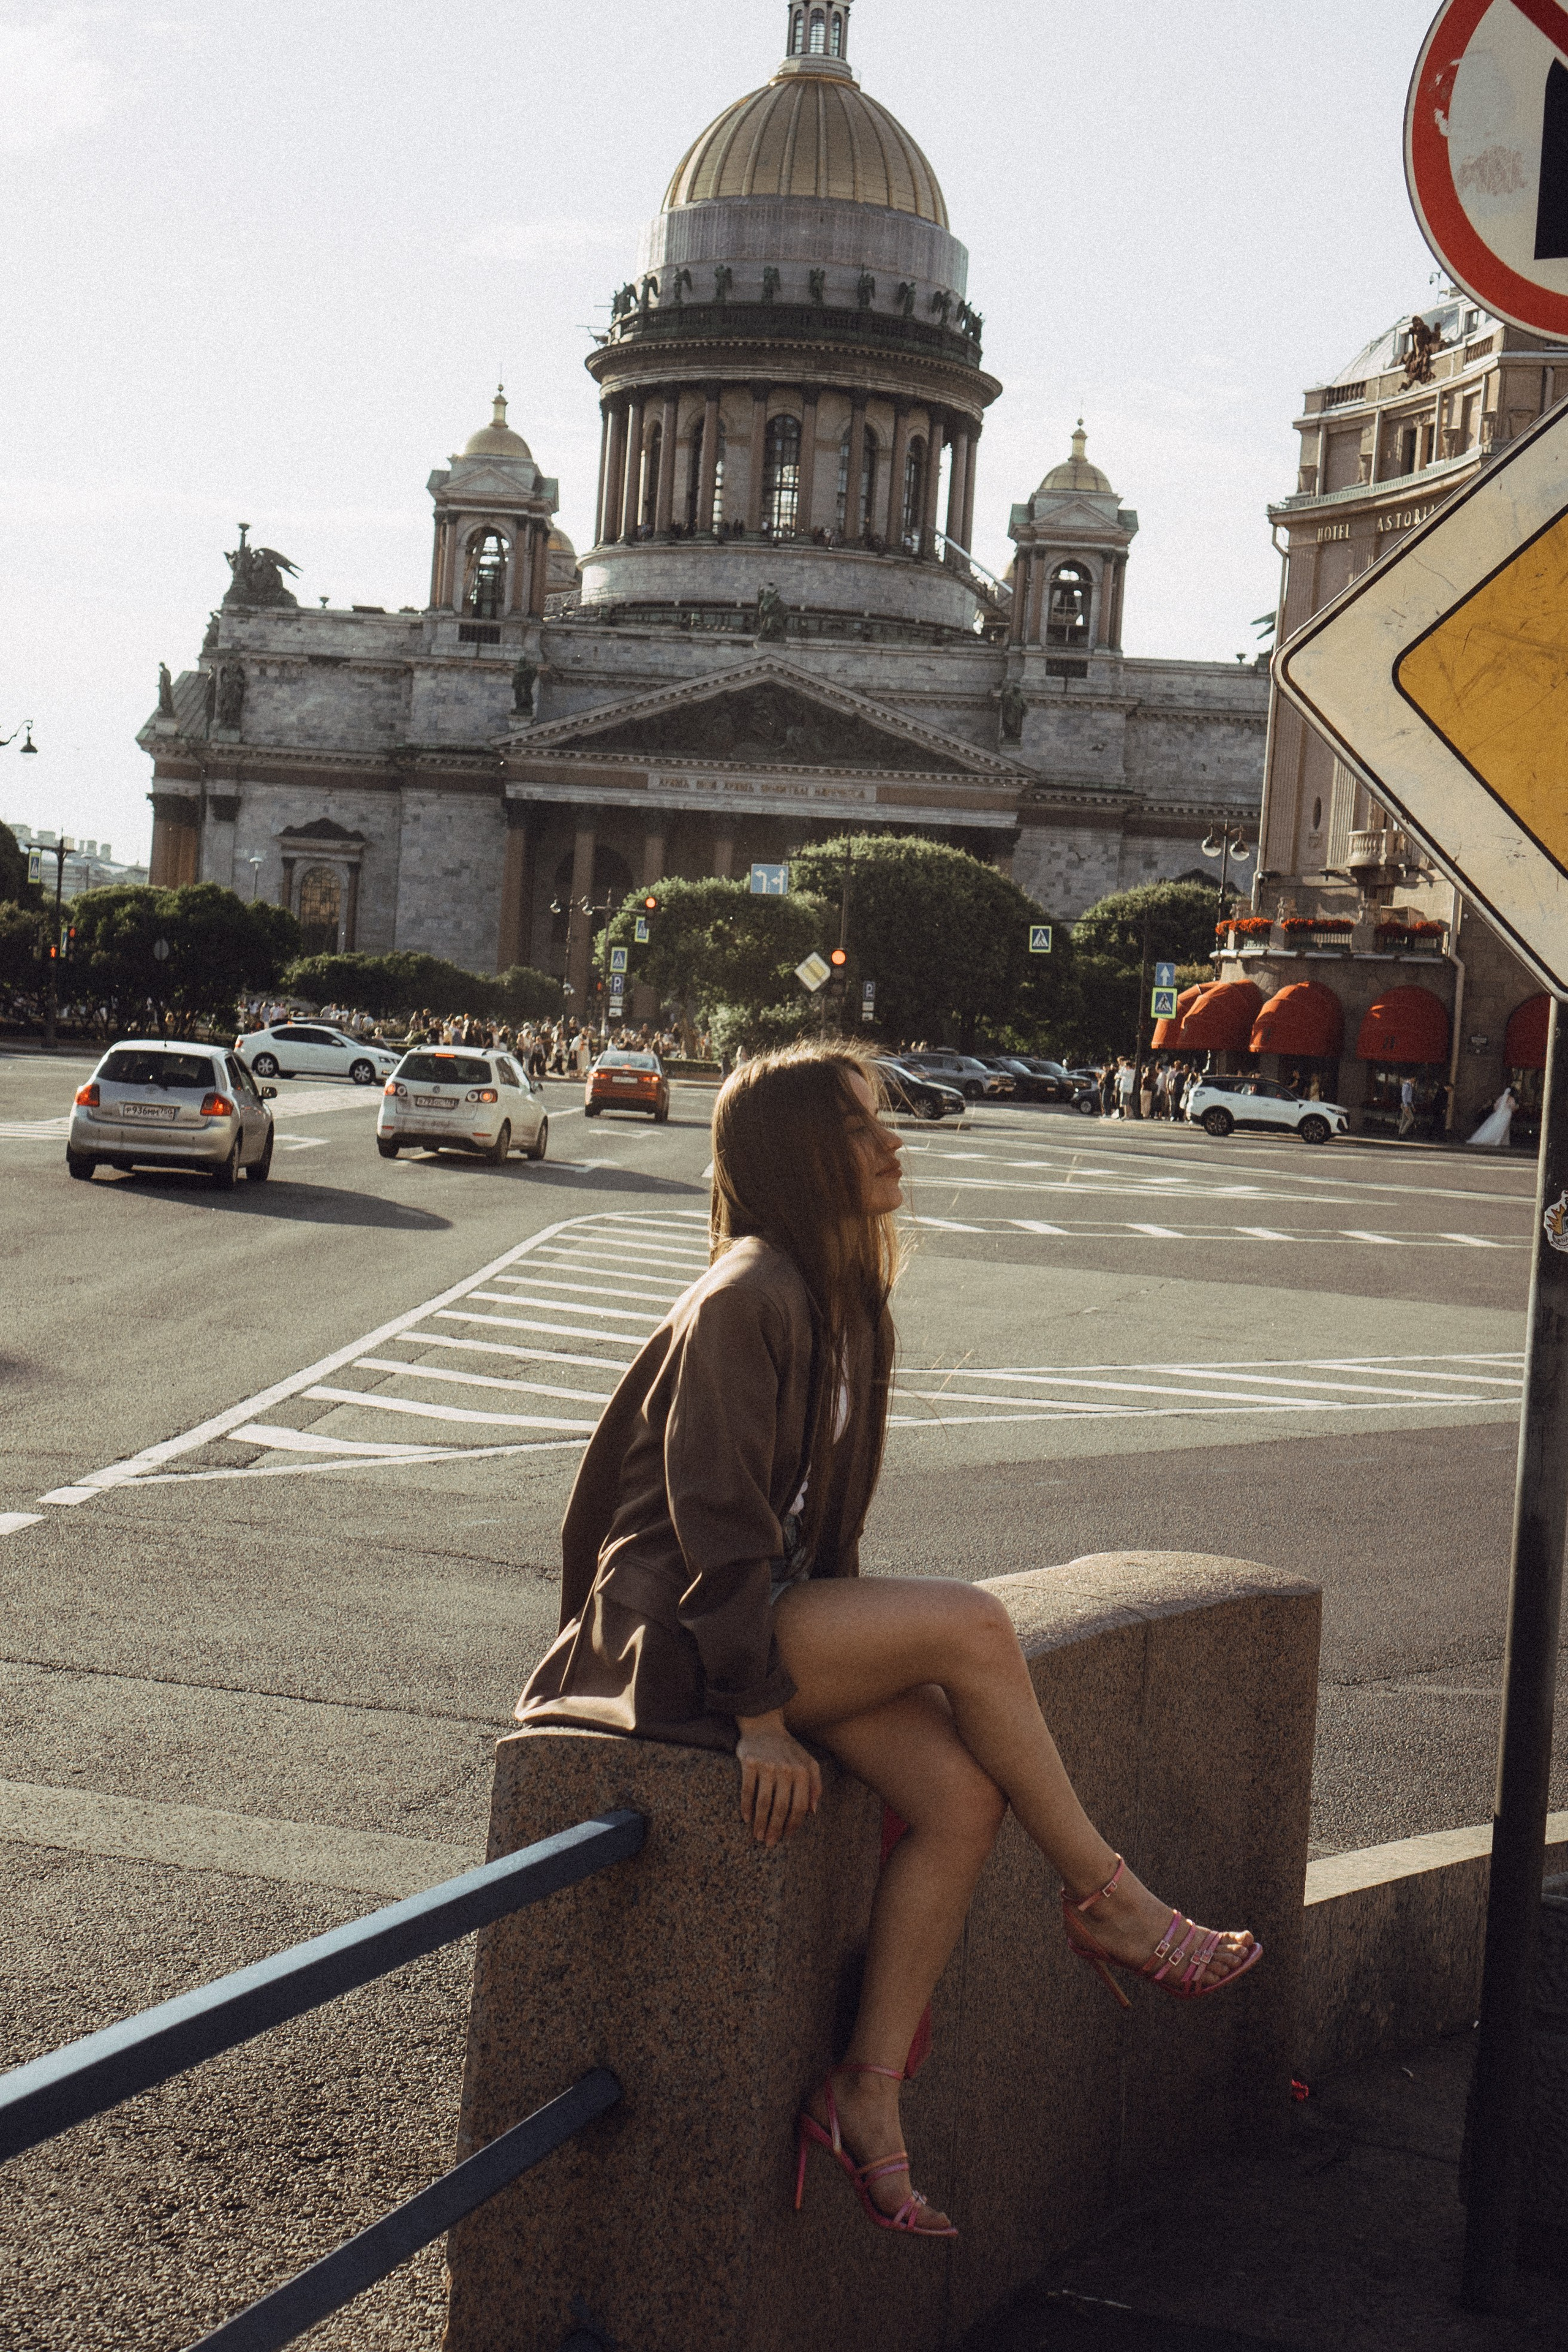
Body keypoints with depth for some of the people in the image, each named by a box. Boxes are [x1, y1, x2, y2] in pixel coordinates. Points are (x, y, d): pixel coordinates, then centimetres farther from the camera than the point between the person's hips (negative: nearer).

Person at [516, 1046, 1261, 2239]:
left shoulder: (842, 1298, 12)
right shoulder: (747, 1299, -17)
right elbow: (713, 1513, -20)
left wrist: (855, 1643, 12)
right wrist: (761, 1715, -21)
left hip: (776, 1603, 9)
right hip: (671, 1626, -9)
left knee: (963, 1795, -14)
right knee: (970, 1623, -25)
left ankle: (868, 2095, -5)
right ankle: (1104, 1897, -7)